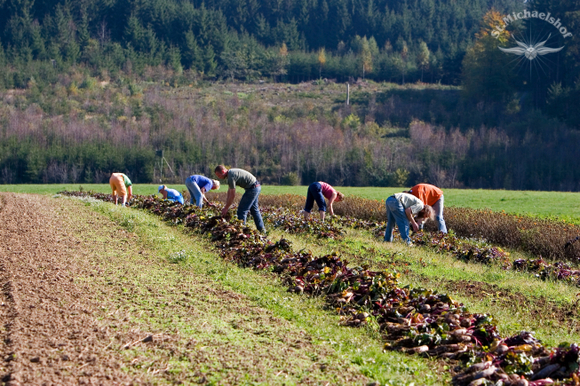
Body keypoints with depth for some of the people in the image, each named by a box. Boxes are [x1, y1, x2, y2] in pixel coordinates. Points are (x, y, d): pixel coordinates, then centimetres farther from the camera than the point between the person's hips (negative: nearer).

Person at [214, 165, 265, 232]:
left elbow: (232, 195, -19)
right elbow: (229, 191, 15)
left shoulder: (231, 176, -22)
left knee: (242, 210, -7)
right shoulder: (231, 172, 9)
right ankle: (261, 229, 31)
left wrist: (226, 208, -10)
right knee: (254, 209, 23)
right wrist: (226, 205, 14)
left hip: (252, 188, -11)